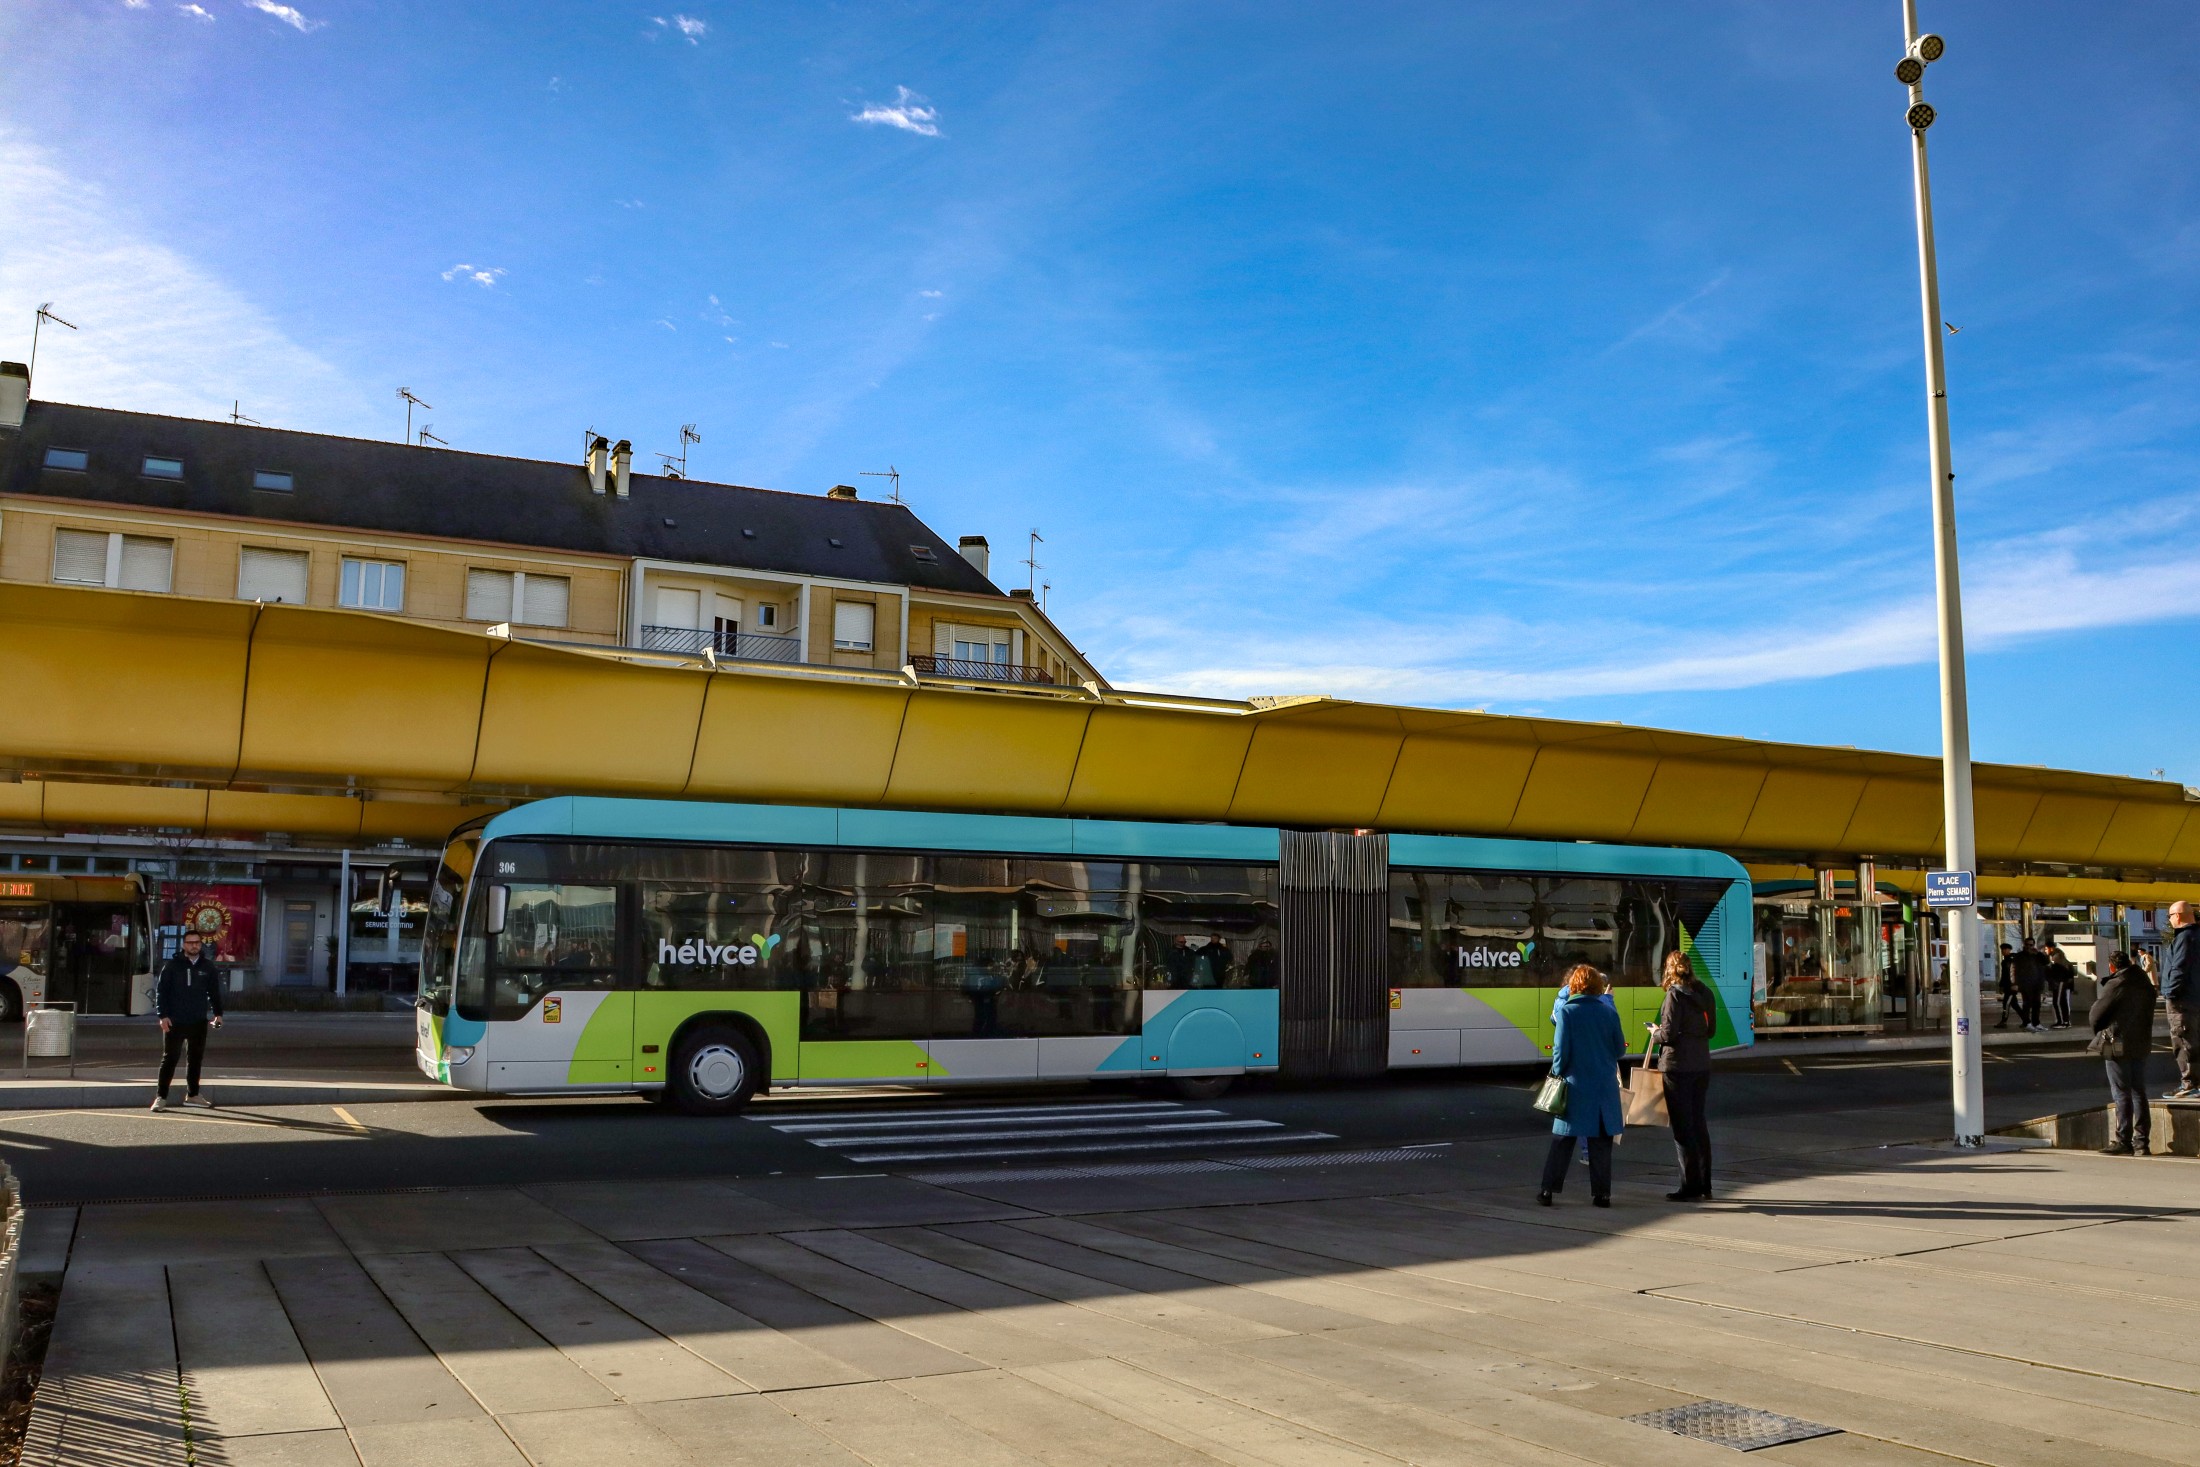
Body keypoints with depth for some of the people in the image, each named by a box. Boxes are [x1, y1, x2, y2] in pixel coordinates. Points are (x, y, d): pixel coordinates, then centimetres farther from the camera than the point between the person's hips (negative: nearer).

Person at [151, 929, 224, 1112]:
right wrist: (163, 1015, -11)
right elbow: (161, 991, -4)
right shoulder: (172, 965, -2)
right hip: (174, 1022, -3)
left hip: (199, 1022, 4)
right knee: (169, 1059, -1)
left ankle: (192, 1095, 22)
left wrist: (217, 1013, 8)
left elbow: (214, 991, 14)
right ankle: (161, 1097, 5)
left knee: (196, 1059, 11)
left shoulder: (208, 967, 7)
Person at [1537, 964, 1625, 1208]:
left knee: (1562, 1140, 5)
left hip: (1575, 1086, -2)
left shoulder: (1567, 1011, -8)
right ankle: (1601, 1193, 11)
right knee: (1601, 1140, 9)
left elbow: (1561, 1050, -9)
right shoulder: (1609, 1011, 1)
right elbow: (1620, 1049, 6)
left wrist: (1557, 1073, 5)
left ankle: (1548, 1190, 5)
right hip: (1605, 1086, 2)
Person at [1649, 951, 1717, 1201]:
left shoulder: (1675, 995, -13)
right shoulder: (1704, 992, 8)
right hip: (1701, 1065, 7)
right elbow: (1711, 1029, 12)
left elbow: (1669, 1033, -16)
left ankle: (1691, 1187, 0)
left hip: (1678, 1066, -7)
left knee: (1682, 1126, -1)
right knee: (1698, 1123, 14)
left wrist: (1655, 1033, 3)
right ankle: (1704, 1186, 19)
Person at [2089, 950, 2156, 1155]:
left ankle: (2123, 1142, -3)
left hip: (2118, 1046, -7)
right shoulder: (2146, 985, 9)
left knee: (2121, 1094, -4)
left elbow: (2095, 1015, -10)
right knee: (2138, 1093, 11)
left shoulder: (2116, 985, -14)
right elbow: (2148, 1015, 13)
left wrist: (2099, 1032, 8)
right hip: (2141, 1045, 7)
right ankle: (2141, 1141, 13)